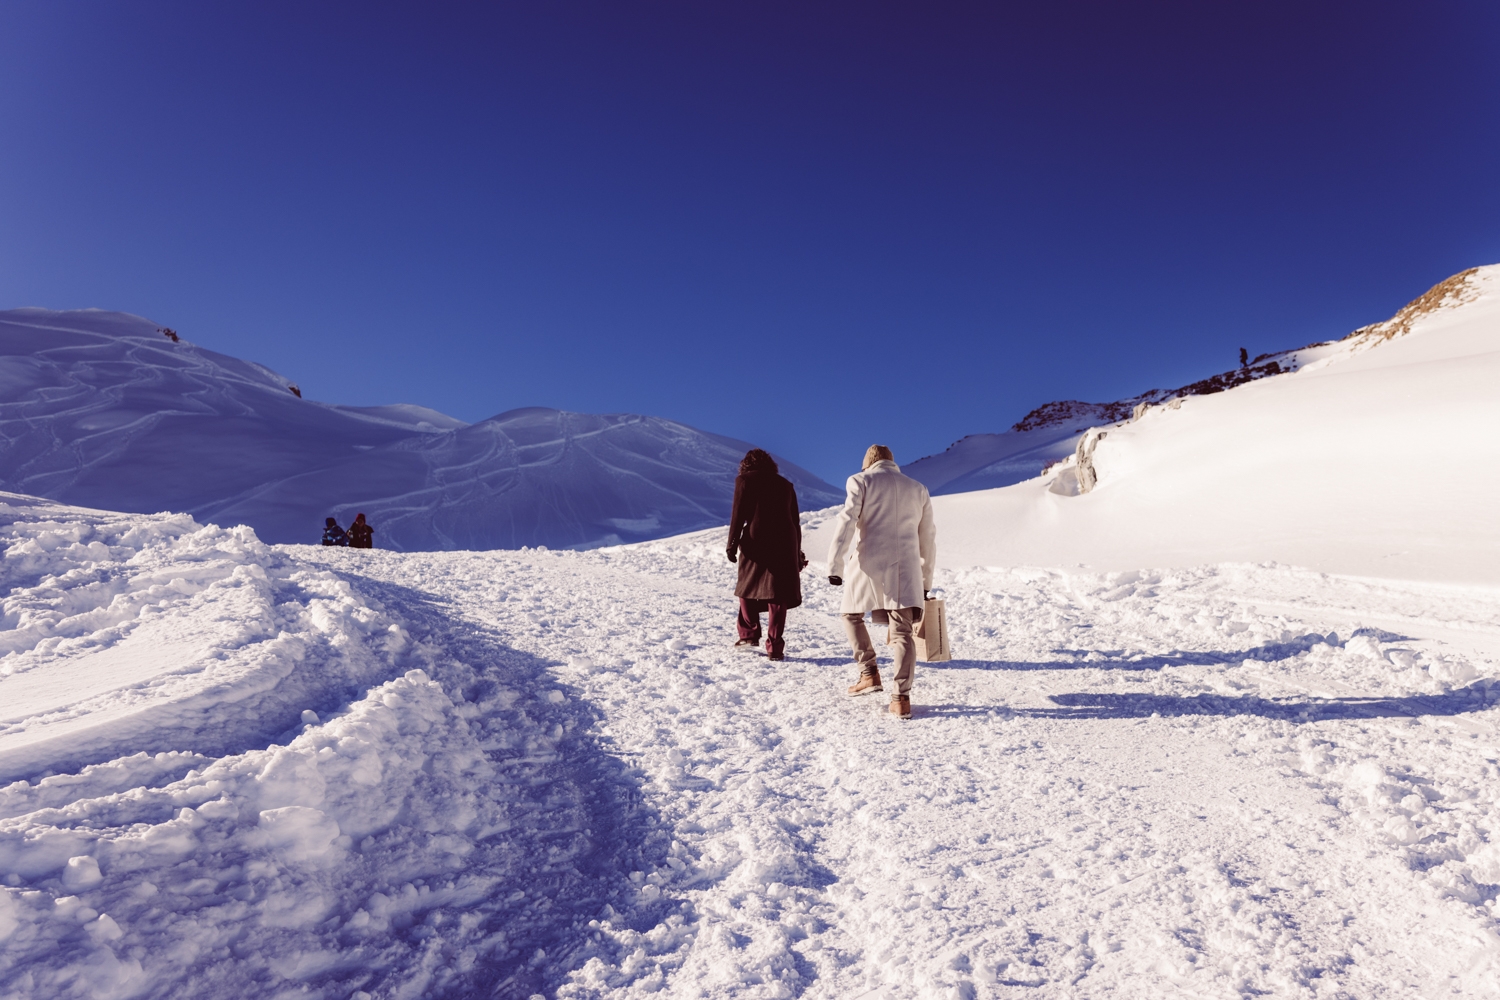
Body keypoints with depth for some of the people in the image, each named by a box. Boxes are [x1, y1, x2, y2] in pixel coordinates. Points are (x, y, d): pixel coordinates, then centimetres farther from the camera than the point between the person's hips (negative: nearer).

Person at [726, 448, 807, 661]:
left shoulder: (745, 480, 6)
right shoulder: (785, 484, 18)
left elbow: (738, 514, -3)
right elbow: (795, 521, 17)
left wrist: (732, 544, -1)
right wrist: (797, 552, 21)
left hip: (756, 541, -3)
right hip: (785, 544, 3)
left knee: (748, 587, 17)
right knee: (777, 594, 2)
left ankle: (749, 635, 20)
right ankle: (775, 647, -2)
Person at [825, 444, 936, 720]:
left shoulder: (861, 481, 5)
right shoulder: (918, 489, 18)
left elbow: (846, 522, -7)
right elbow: (927, 538, 20)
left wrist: (835, 565, -8)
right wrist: (926, 580, 27)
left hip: (869, 565, -3)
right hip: (905, 569, 3)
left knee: (851, 614, 20)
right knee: (902, 632, 3)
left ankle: (870, 674, 12)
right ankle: (902, 697, -4)